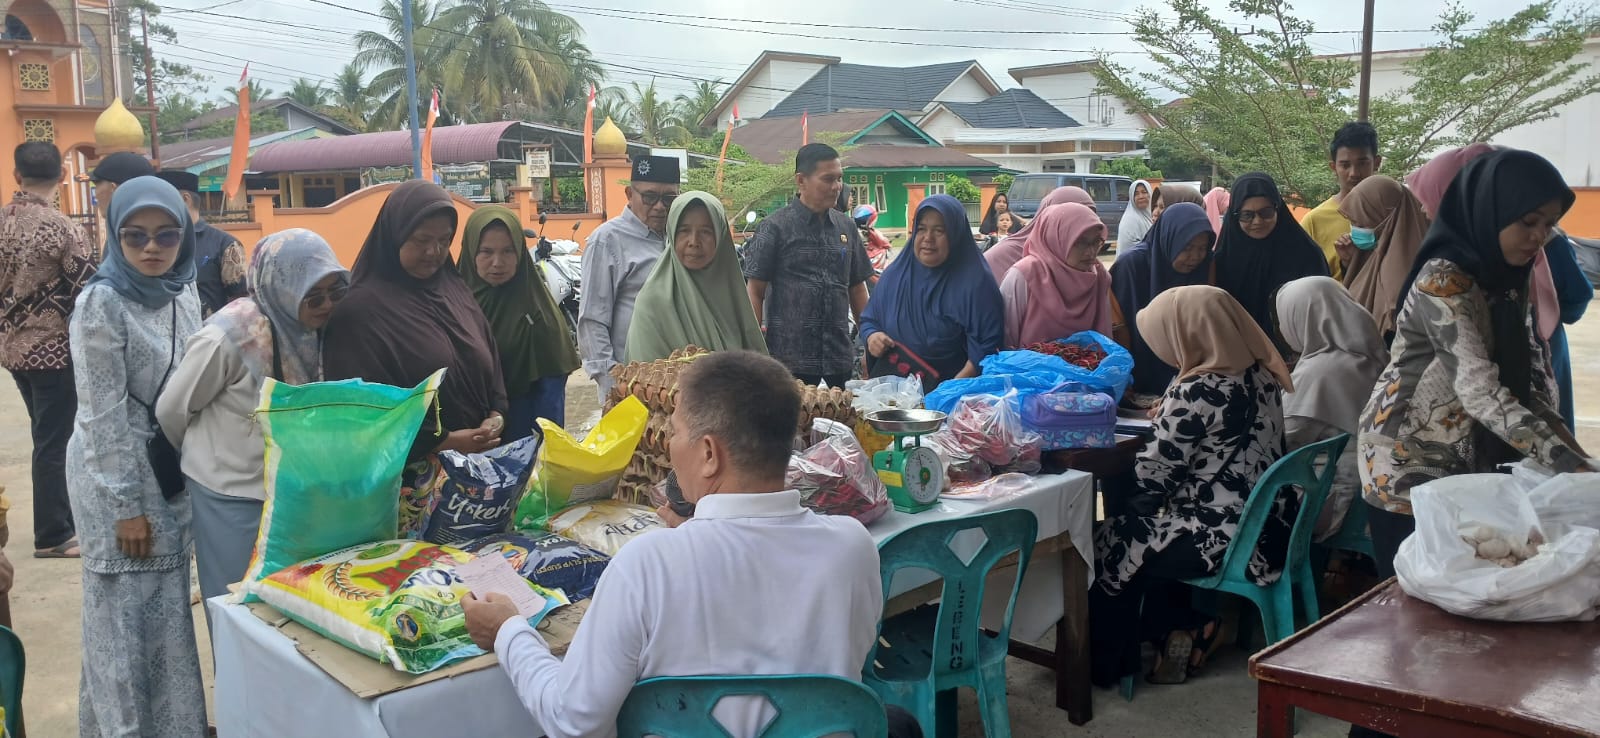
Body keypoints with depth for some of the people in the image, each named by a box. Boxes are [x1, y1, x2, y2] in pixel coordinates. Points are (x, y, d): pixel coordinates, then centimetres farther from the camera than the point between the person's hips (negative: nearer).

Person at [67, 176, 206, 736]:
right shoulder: (101, 303, -14)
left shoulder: (185, 296, 6)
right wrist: (126, 505, -16)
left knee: (169, 606, 12)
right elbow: (103, 413, -15)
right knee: (125, 613, 1)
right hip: (116, 473, -6)